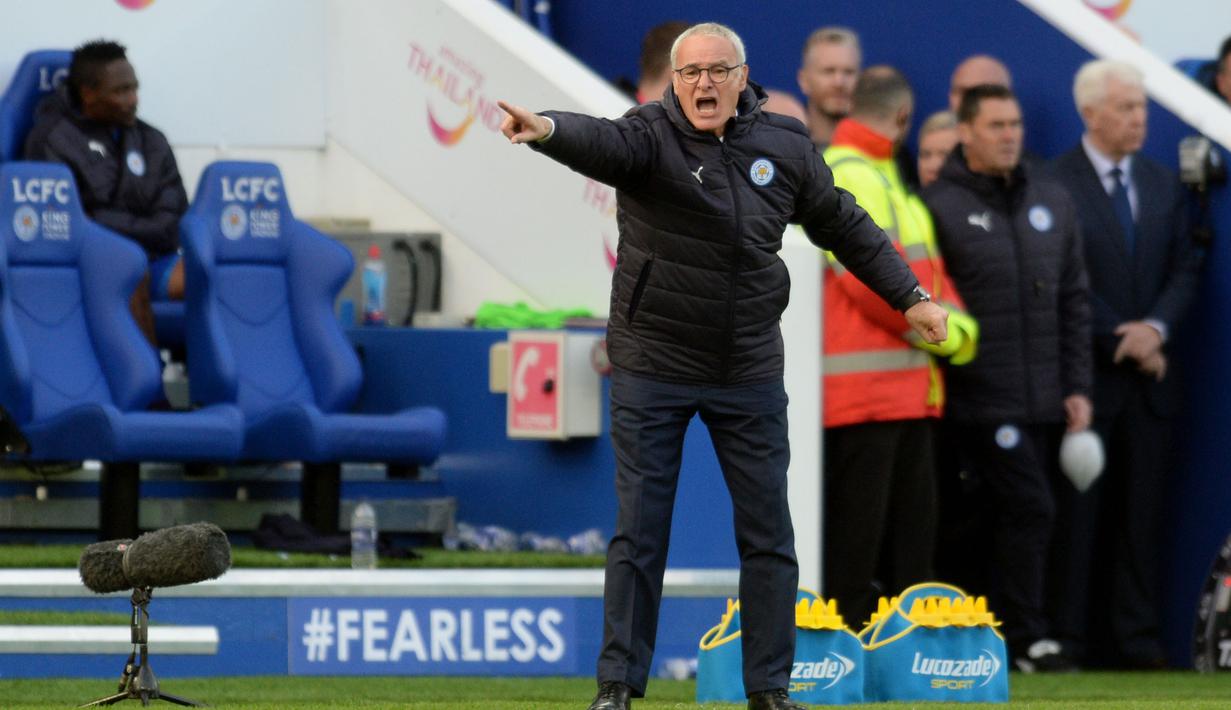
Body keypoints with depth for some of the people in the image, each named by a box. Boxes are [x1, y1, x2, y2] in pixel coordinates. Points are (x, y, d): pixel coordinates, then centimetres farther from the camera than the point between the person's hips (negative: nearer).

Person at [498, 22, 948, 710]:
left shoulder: (785, 147, 1)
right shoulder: (650, 136, -11)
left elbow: (844, 225, 14)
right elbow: (603, 142, -33)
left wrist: (910, 297, 14)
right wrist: (548, 129, -56)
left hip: (750, 371, 3)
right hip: (652, 369, -3)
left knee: (769, 536, 6)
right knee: (639, 532, 1)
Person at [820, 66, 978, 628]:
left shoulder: (888, 180, 22)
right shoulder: (846, 177, -12)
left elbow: (925, 269, 22)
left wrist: (956, 322, 4)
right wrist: (939, 330, -10)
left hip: (908, 387, 10)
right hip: (864, 388, -10)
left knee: (911, 527, 12)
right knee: (857, 529, -9)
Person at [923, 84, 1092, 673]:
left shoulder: (1052, 202, 14)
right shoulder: (939, 206, -4)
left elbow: (1074, 302, 16)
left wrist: (1077, 386, 10)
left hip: (1046, 401, 5)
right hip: (982, 399, -5)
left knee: (1019, 520, 7)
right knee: (1029, 510, -12)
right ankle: (1024, 636, -5)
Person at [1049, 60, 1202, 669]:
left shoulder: (1163, 186, 14)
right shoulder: (1054, 184, -5)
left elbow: (1184, 271, 10)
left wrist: (1156, 328, -8)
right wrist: (1122, 341, -10)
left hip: (1148, 377, 5)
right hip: (1084, 374, -5)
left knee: (1141, 512, 4)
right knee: (1076, 511, -3)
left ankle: (1137, 639, 7)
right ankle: (1065, 637, 0)